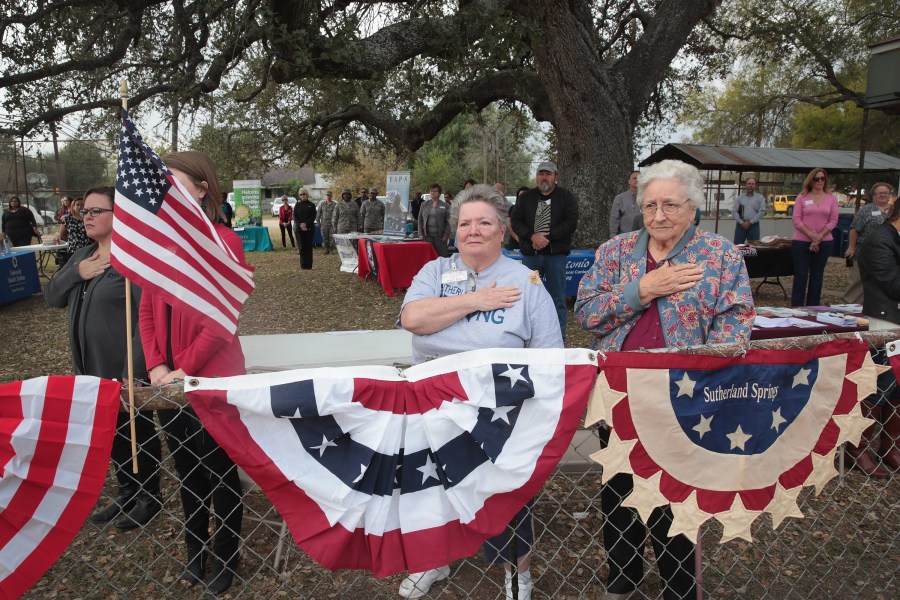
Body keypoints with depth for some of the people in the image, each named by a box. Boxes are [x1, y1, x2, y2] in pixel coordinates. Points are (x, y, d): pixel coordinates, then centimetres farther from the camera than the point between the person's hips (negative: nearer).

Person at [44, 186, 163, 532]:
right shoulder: (82, 255, 9)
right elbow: (51, 297, 8)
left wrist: (134, 369, -27)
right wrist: (76, 273, -11)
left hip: (125, 369, -8)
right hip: (91, 367, 8)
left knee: (136, 431, 9)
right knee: (112, 432, 20)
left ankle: (149, 497, 27)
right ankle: (127, 491, 38)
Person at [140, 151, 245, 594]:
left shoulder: (224, 241, -12)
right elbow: (148, 311, 7)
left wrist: (183, 369, -15)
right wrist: (156, 366, -4)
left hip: (213, 379, -6)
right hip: (169, 381, 6)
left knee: (219, 471, 9)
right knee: (186, 470, 19)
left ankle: (225, 557, 29)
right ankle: (195, 551, 38)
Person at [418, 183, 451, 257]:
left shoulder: (445, 205, 3)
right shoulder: (424, 205, 12)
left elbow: (448, 221, -1)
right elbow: (420, 220, 12)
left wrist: (446, 235, -9)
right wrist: (421, 234, 4)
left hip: (440, 237, -2)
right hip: (428, 236, 2)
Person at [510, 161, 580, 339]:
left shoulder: (566, 197, 4)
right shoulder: (526, 197, 12)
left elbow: (571, 223, -6)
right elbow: (515, 221, 4)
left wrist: (548, 237, -15)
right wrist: (532, 236, -13)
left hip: (556, 253, -2)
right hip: (530, 253, 2)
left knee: (557, 298, 2)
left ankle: (559, 336, 10)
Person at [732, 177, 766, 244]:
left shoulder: (760, 198, 6)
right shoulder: (739, 198, 11)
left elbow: (762, 211, -3)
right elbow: (734, 211, 3)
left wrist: (750, 222, -10)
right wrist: (741, 222, -9)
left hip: (754, 225, -1)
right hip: (741, 225, 1)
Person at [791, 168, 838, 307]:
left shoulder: (832, 198, 5)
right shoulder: (802, 197, 1)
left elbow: (833, 221, 1)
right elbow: (796, 220, -5)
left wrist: (819, 237, -11)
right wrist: (812, 236, -14)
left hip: (824, 242, 2)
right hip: (801, 242, -2)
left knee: (817, 276, 8)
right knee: (800, 276, 0)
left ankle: (813, 309, 15)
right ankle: (796, 308, 5)